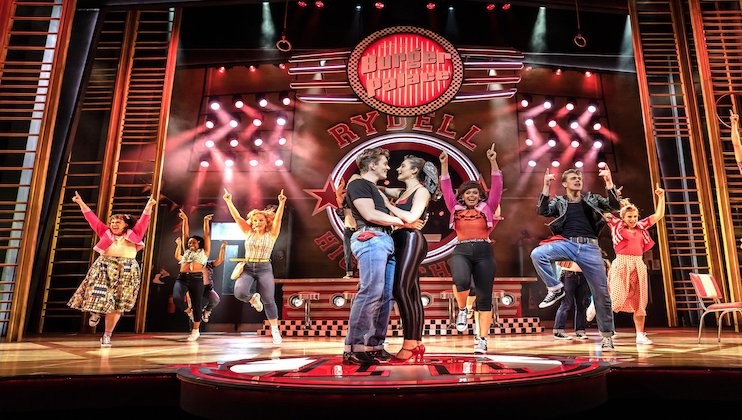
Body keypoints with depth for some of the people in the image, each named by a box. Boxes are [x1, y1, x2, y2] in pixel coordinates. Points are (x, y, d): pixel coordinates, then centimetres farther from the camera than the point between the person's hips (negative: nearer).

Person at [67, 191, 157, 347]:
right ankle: (95, 313, 34)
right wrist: (81, 203, 11)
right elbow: (92, 218, 15)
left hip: (126, 271, -1)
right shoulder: (105, 232, 16)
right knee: (99, 296, -3)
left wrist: (148, 206, -10)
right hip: (104, 268, 2)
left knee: (116, 305, -1)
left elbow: (143, 221, 3)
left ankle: (107, 335, 7)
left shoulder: (134, 235, 12)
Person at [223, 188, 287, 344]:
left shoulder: (272, 234, 2)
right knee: (239, 292, -23)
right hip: (247, 267, 2)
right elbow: (237, 217, 1)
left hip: (264, 268, -2)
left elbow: (278, 219, -12)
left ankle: (275, 331, 13)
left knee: (268, 300, -2)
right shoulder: (248, 232, 9)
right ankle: (253, 298, 13)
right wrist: (229, 202, -9)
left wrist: (281, 203, -26)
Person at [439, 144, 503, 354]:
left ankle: (482, 340, 7)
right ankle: (462, 310, 2)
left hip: (484, 252, 1)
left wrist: (493, 162, -5)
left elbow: (496, 187, 5)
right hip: (461, 251, -1)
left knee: (484, 297, -1)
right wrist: (444, 165, 2)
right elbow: (446, 188, 10)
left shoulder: (487, 208, 12)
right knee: (462, 281, -31)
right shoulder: (456, 209, 14)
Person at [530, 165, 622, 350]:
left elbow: (615, 206, 4)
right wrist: (546, 187, -11)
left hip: (589, 247, 1)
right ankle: (555, 288, -10)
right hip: (566, 244, -1)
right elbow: (542, 211, -5)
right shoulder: (559, 201, 14)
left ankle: (607, 335, 16)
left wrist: (609, 182, -8)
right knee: (537, 254, -31)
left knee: (601, 292, 1)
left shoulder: (592, 199, 18)